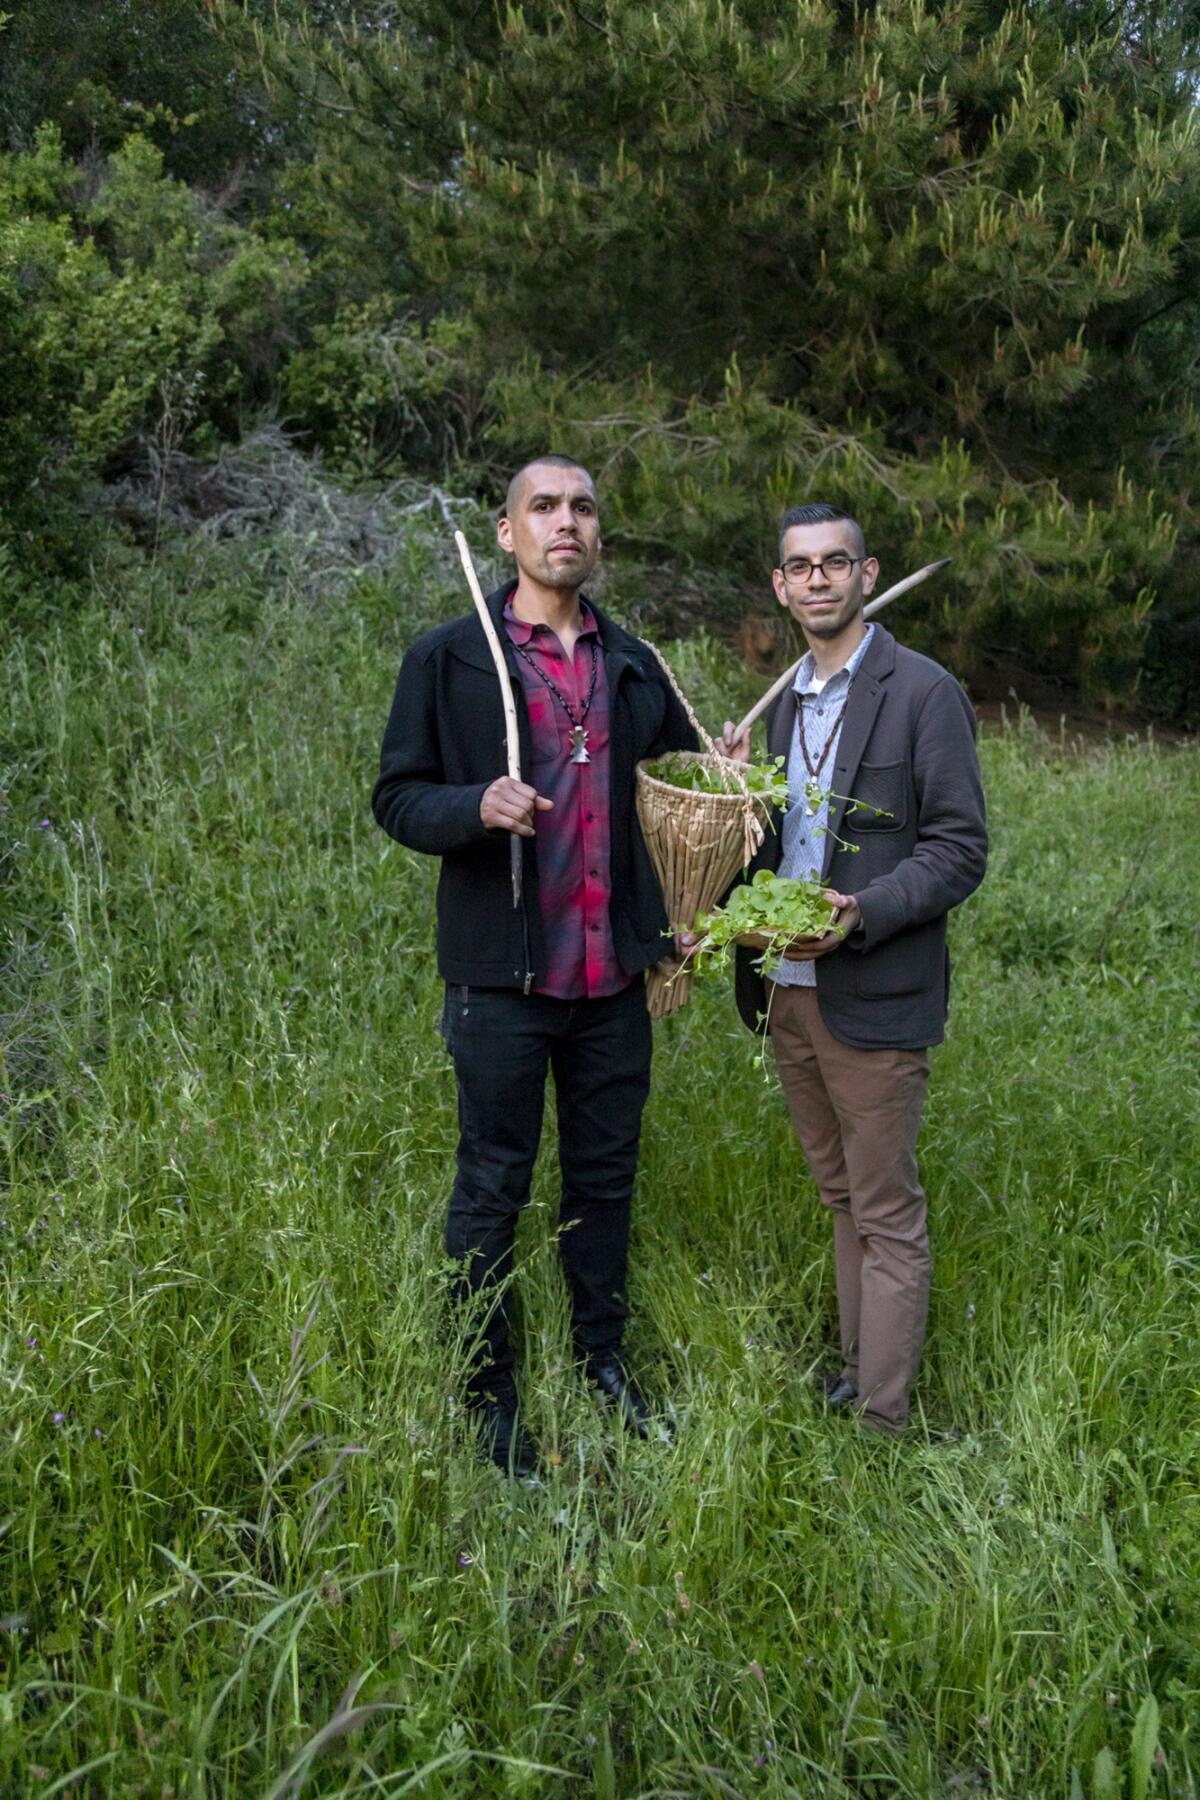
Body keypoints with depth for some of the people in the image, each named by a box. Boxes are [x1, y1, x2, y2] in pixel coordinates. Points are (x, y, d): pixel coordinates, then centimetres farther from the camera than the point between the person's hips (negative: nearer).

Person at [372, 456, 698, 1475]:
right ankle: (488, 1390, 24)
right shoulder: (448, 659, -3)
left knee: (606, 1174, 15)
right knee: (493, 1188, 7)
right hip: (503, 977, -4)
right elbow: (397, 798, -3)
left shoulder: (634, 666, 11)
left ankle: (604, 1356, 34)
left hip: (614, 977, 4)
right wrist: (477, 807, -22)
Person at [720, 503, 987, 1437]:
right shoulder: (789, 700, 14)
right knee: (842, 1197, 18)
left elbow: (960, 849, -12)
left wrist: (861, 914, -25)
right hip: (787, 991, 7)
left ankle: (884, 1421, 12)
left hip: (873, 1000, -7)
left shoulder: (924, 693, -9)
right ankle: (856, 1369, 31)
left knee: (888, 1216, 3)